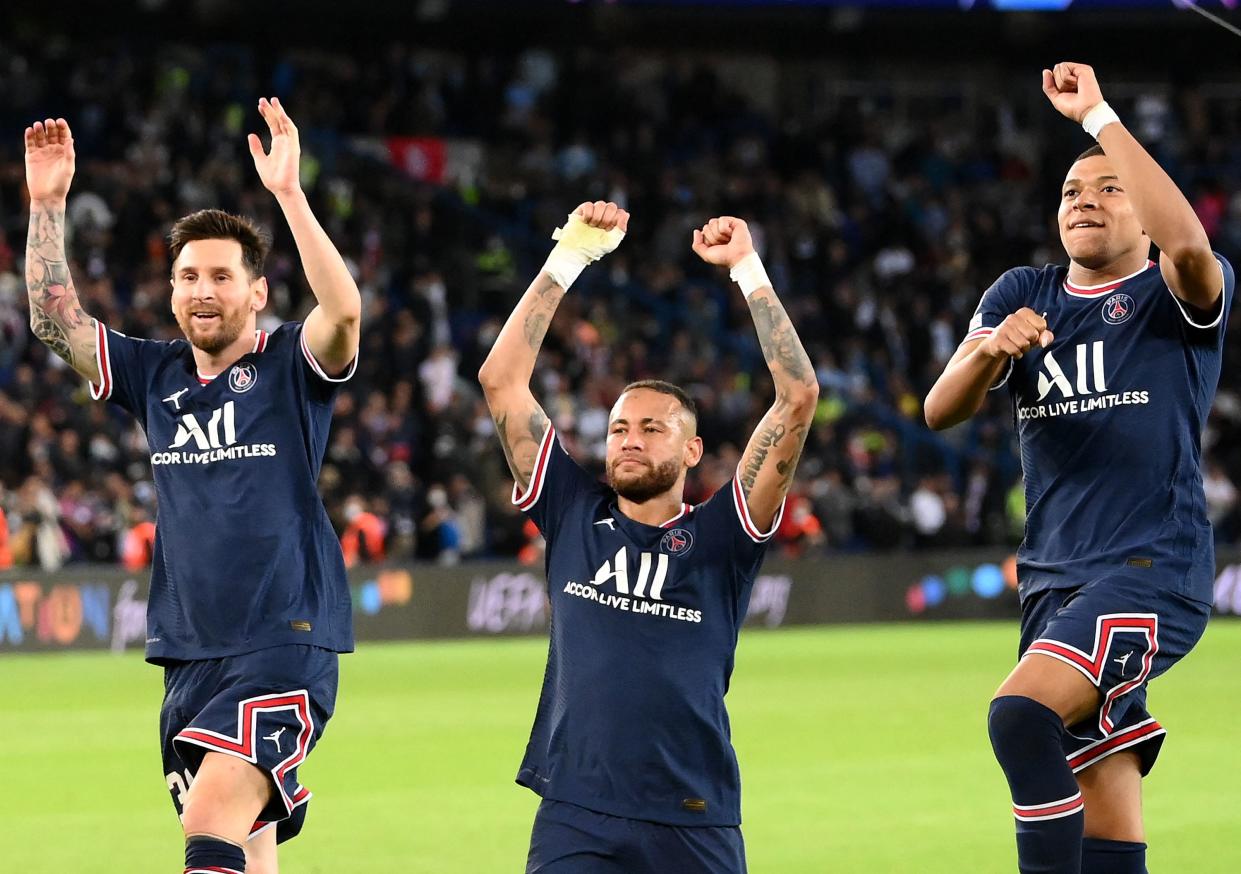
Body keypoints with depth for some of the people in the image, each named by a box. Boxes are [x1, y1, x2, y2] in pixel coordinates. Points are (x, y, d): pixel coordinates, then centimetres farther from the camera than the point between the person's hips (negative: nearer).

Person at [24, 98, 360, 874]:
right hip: (189, 657, 6)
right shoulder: (155, 375, 13)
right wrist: (47, 204, 0)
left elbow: (345, 311, -21)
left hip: (284, 648, -6)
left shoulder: (291, 367, -2)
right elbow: (54, 320, 9)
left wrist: (288, 192, -27)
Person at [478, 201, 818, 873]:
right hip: (574, 816, 0)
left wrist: (747, 269, -2)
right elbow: (501, 379, 9)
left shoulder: (719, 535, 5)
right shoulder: (574, 515, 10)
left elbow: (798, 397, -2)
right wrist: (569, 257, 6)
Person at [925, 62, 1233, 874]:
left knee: (1023, 714, -29)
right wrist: (988, 351, -18)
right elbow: (942, 411, 4)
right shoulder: (1024, 295, 14)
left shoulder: (1174, 297, -2)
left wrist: (1098, 115, -23)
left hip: (1154, 571, -6)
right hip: (1055, 582, 6)